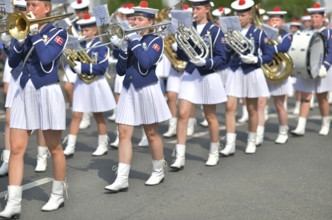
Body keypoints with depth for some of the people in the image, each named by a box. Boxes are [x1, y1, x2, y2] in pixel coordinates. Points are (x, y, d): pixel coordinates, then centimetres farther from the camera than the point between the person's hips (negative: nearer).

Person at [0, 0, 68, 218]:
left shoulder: (58, 33, -2)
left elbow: (46, 58, -20)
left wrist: (35, 33, -13)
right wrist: (21, 38, -10)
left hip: (47, 93, -5)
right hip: (24, 92, 5)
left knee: (54, 148, 6)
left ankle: (58, 195, 23)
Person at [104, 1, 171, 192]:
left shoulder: (156, 40, -3)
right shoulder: (131, 40, 10)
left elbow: (146, 63, -22)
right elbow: (121, 71, 5)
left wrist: (135, 42, -16)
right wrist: (123, 49, -8)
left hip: (147, 90, -5)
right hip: (129, 90, 5)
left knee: (151, 133, 6)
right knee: (124, 133, -2)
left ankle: (159, 172, 24)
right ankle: (122, 179, -2)